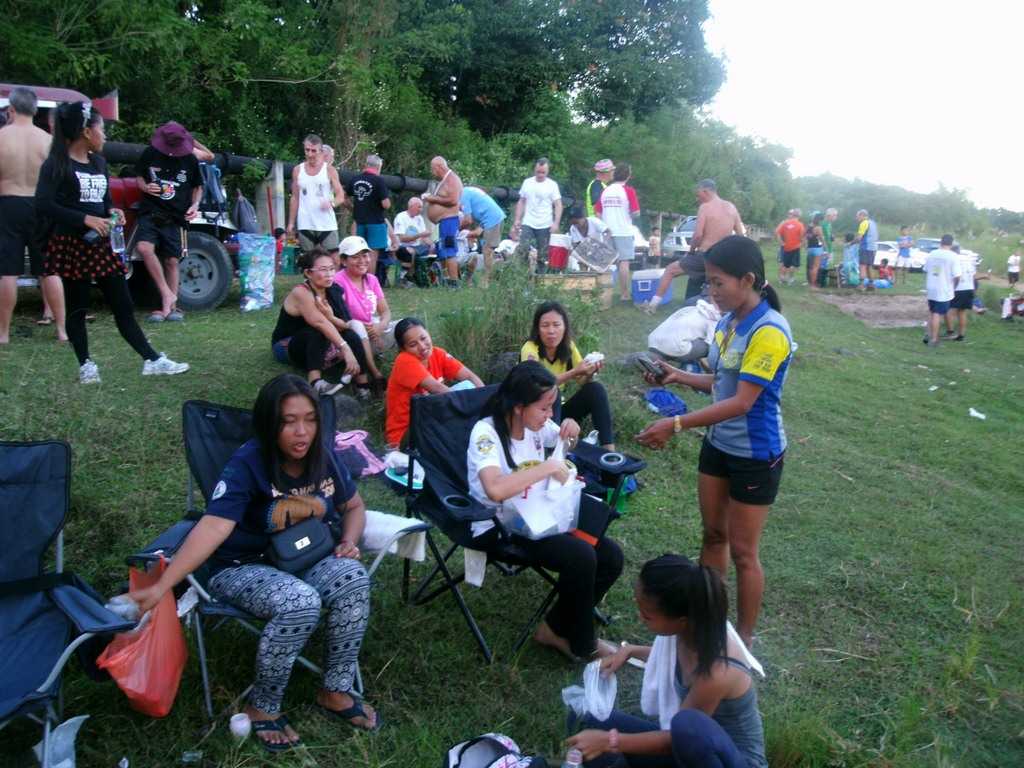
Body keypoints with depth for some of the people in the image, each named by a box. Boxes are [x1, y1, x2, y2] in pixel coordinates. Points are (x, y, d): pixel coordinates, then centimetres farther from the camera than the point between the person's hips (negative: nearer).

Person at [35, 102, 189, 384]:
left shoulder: (99, 162, 13)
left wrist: (113, 211, 0)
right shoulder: (57, 164, -8)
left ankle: (152, 360, 5)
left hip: (102, 245, 6)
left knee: (124, 307, 5)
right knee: (77, 309, 5)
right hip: (72, 245, -6)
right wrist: (85, 218, -23)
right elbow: (43, 204, -17)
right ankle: (86, 366, 14)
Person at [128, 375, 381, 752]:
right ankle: (262, 707, -7)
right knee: (301, 604, -34)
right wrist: (160, 587, -42)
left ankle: (335, 692, -6)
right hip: (241, 567, -5)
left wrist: (350, 541, -10)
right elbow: (214, 526, -32)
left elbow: (354, 506, 11)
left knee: (354, 578, -25)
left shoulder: (323, 460, -5)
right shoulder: (247, 464, -21)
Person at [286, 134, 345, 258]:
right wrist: (291, 222, 8)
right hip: (305, 224, 2)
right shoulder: (297, 170, 7)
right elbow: (294, 198, 12)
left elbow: (341, 196, -1)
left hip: (327, 224, -2)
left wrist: (331, 203, -23)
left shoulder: (329, 170, 2)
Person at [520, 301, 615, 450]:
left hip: (556, 410, 6)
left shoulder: (568, 346, -3)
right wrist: (574, 372, -40)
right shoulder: (530, 350, -21)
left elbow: (583, 384, -3)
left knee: (595, 388, -15)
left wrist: (590, 373, -26)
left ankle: (609, 450, -20)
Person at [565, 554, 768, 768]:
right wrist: (630, 651, 6)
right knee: (585, 720, -7)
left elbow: (682, 734, -19)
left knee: (688, 724, -42)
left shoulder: (716, 671, -34)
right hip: (691, 750, 7)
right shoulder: (694, 628, -13)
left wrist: (611, 741, -20)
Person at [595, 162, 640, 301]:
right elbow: (636, 213, -10)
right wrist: (628, 215, 10)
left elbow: (598, 213, 9)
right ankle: (624, 294, -6)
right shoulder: (629, 191, -7)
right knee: (624, 262, -4)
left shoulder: (605, 191, 7)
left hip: (607, 232, 5)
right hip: (623, 232, -5)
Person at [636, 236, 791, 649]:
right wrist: (677, 376, 1)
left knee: (741, 551, 6)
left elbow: (742, 402, -28)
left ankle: (744, 637, 26)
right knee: (713, 534, 19)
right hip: (717, 444, 8)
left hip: (755, 454, -7)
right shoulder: (727, 322, 0)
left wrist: (676, 425, -29)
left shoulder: (768, 332, -24)